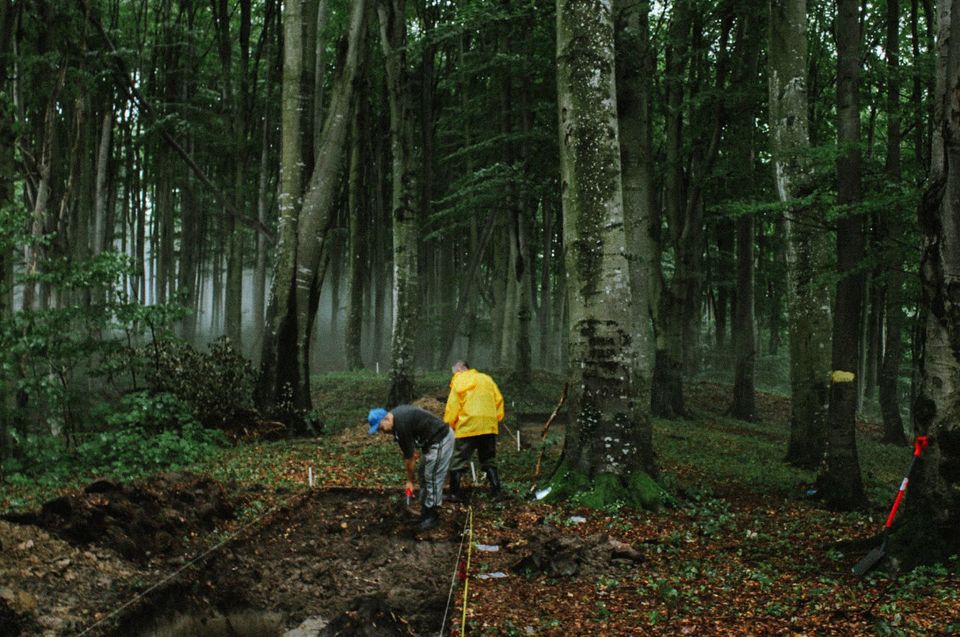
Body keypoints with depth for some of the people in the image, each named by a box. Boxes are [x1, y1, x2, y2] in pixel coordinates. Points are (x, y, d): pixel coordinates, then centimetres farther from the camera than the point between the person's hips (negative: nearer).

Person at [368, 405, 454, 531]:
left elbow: (409, 456, -16)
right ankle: (425, 511, 19)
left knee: (432, 478, -7)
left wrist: (409, 480, -4)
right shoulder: (396, 415, 1)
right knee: (423, 474, 13)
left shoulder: (401, 425, -27)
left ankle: (432, 515, 1)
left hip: (440, 439, -10)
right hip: (430, 440, 10)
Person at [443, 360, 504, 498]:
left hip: (467, 427, -4)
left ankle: (454, 494, 2)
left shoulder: (458, 381, 2)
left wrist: (448, 426, 2)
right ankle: (496, 491, 11)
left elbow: (452, 406, -4)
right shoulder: (486, 379, 16)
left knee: (457, 462, 4)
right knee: (489, 461, 16)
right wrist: (497, 419, 15)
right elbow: (499, 400, 11)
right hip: (489, 426, 5)